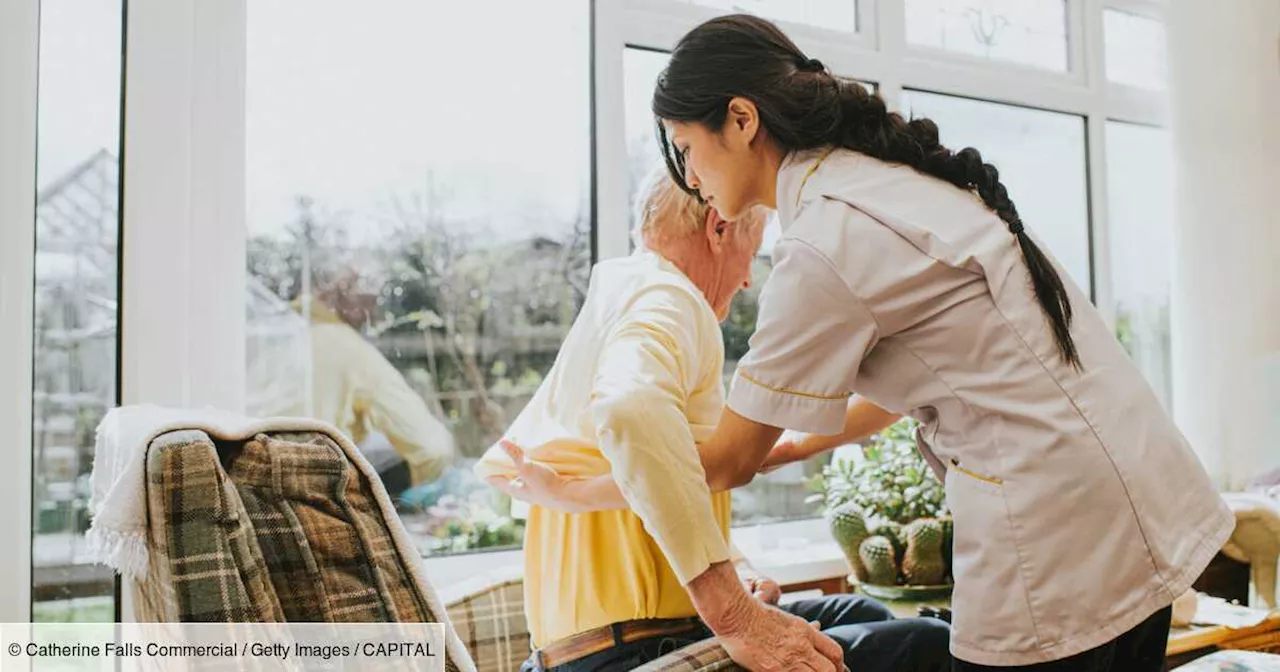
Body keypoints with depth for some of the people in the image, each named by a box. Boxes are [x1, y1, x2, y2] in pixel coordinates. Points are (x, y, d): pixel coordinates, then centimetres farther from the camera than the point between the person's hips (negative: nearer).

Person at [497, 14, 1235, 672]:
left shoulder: (823, 247, -18)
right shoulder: (893, 174, 9)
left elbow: (725, 464, -9)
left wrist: (565, 491, 3)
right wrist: (780, 449, 20)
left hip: (1064, 538, -9)